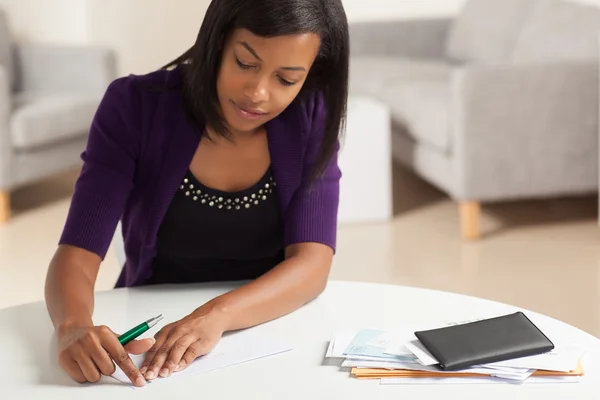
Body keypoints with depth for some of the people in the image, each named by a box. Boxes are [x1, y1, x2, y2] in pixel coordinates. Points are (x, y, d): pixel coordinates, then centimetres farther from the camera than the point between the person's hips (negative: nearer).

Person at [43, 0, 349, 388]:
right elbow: (76, 255, -16)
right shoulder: (135, 106, -12)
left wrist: (217, 315, -34)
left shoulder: (312, 119, -8)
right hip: (151, 344, 0)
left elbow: (312, 264, -16)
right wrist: (73, 328, -37)